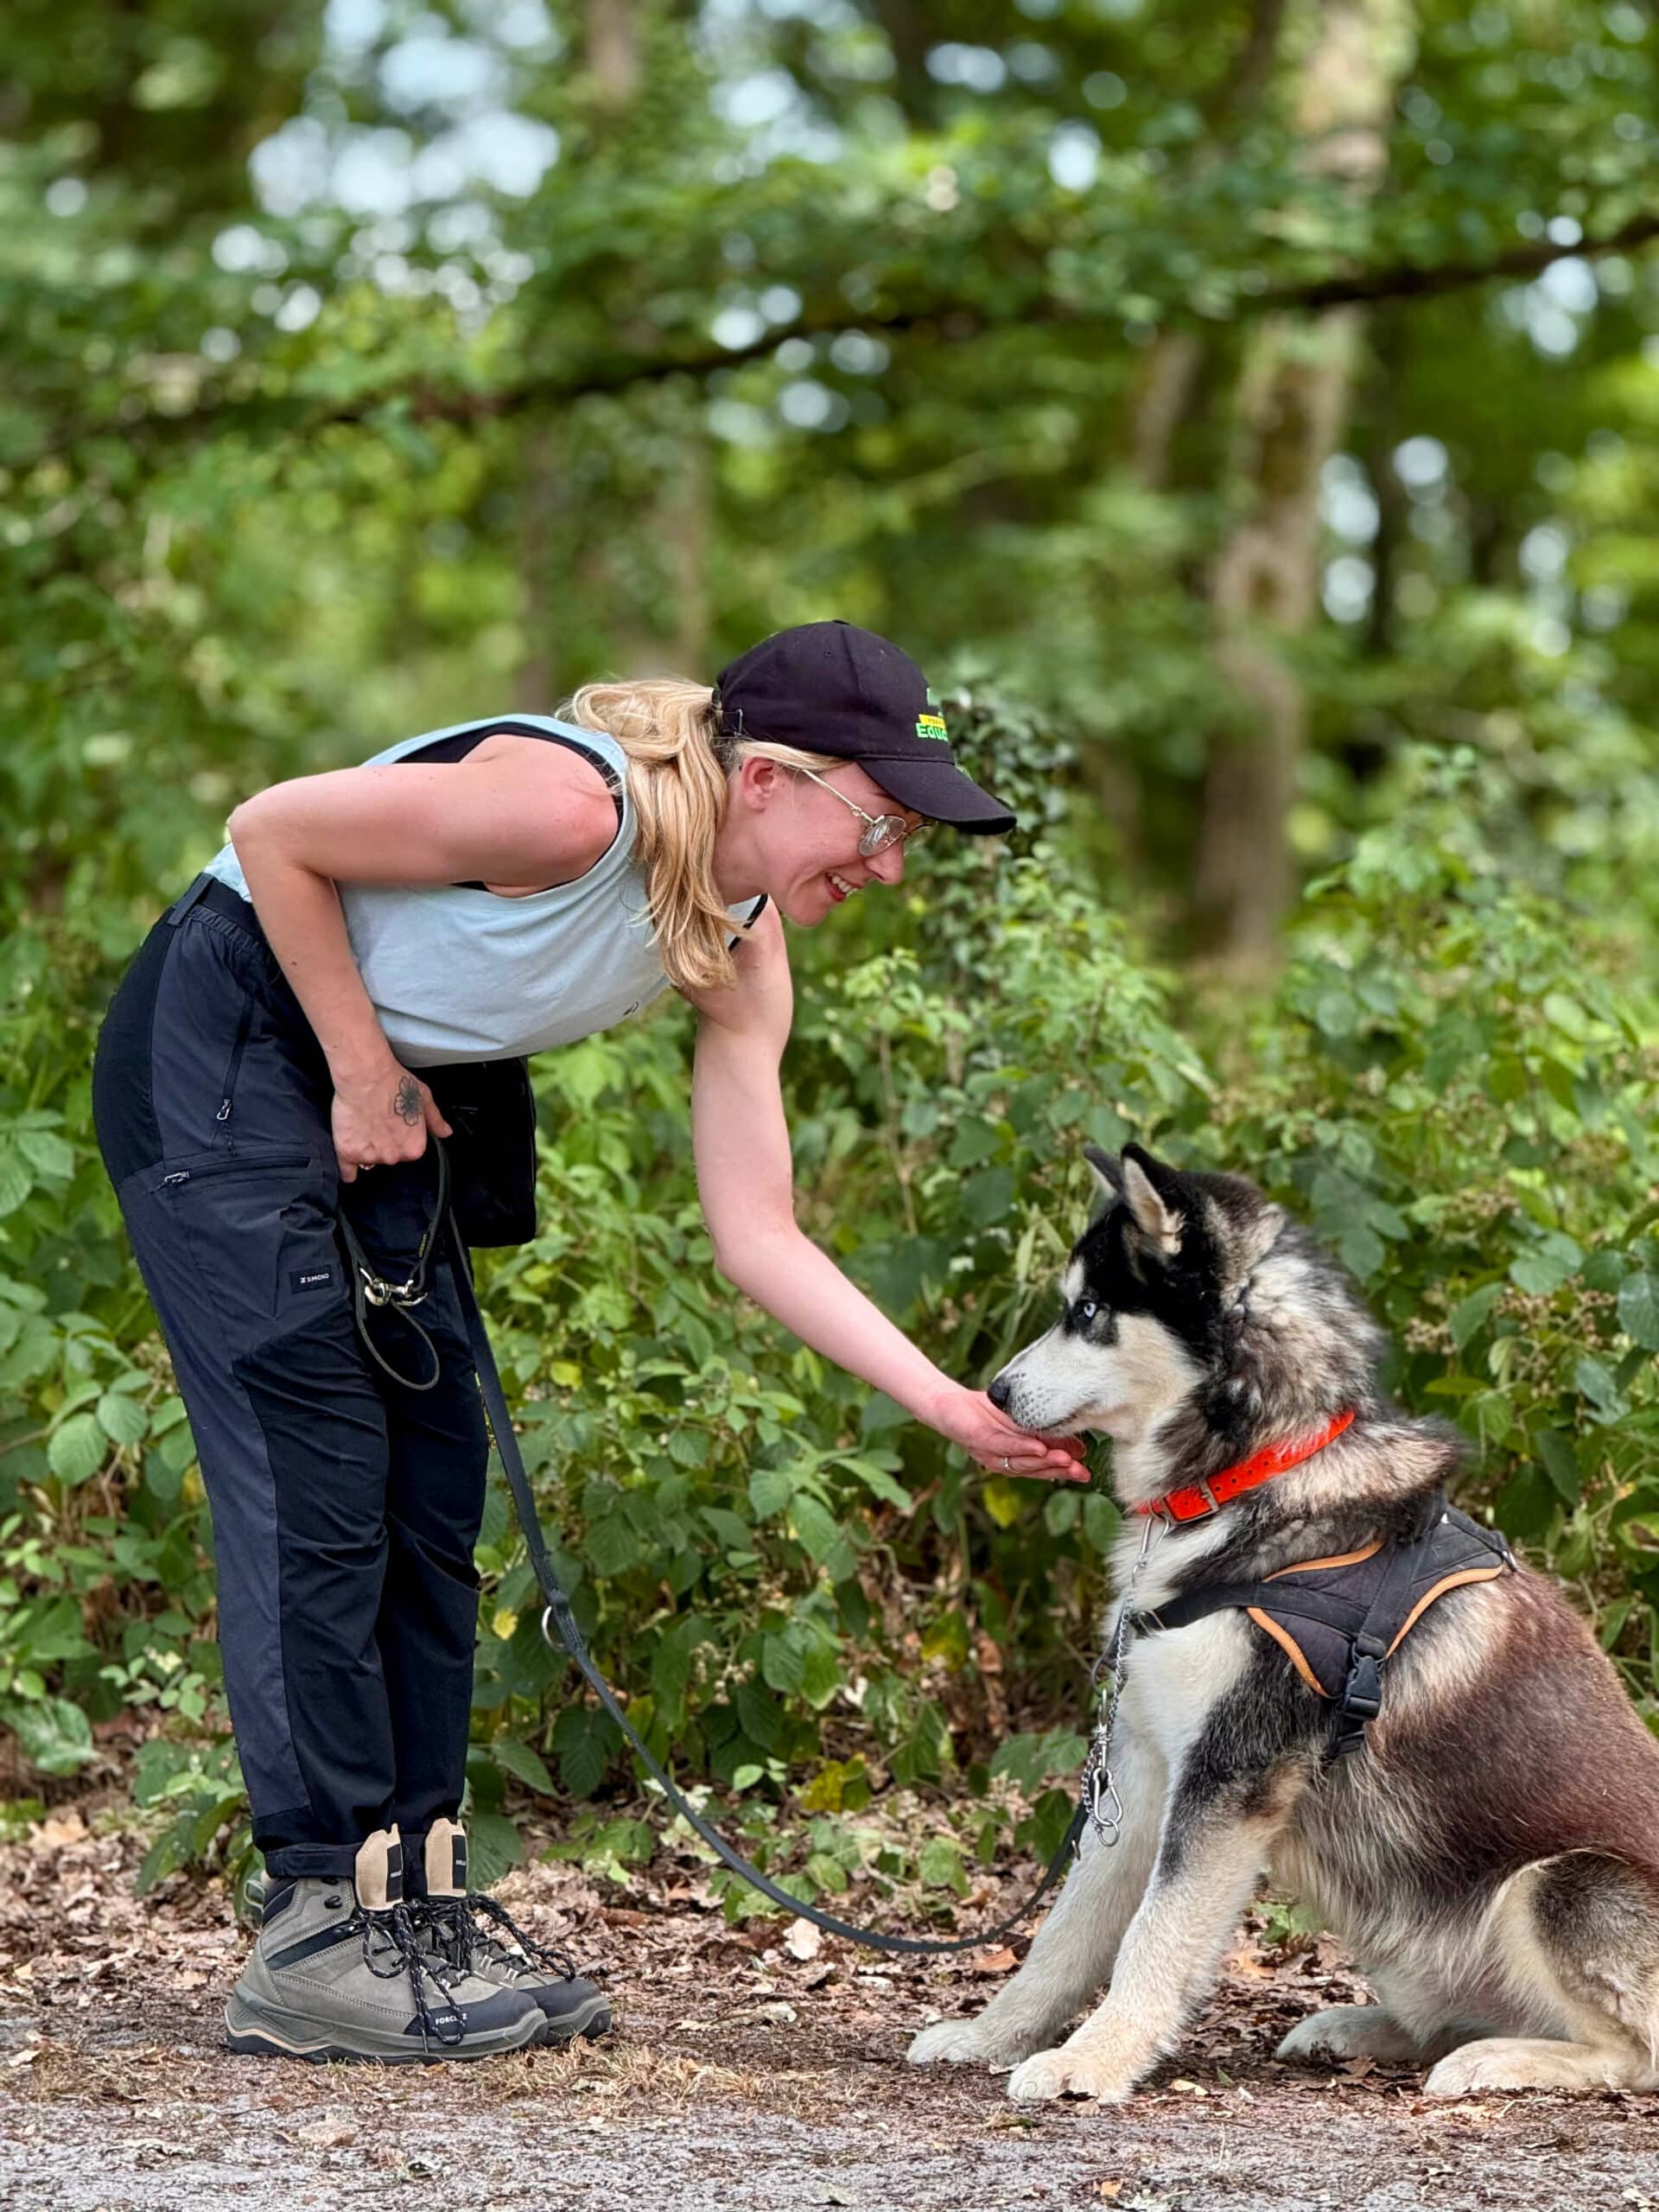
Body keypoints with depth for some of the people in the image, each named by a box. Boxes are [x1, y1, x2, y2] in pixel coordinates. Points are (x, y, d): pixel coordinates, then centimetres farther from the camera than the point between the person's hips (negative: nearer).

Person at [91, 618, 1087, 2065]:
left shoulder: (742, 956, -3)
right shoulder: (569, 805, -28)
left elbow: (759, 1239, -4)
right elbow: (271, 832, -20)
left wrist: (954, 1406, -11)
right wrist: (365, 1074, -15)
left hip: (392, 1091, 9)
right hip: (223, 1042, -9)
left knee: (433, 1484, 5)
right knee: (315, 1477, -11)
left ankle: (418, 1892, 12)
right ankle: (319, 1929, -8)